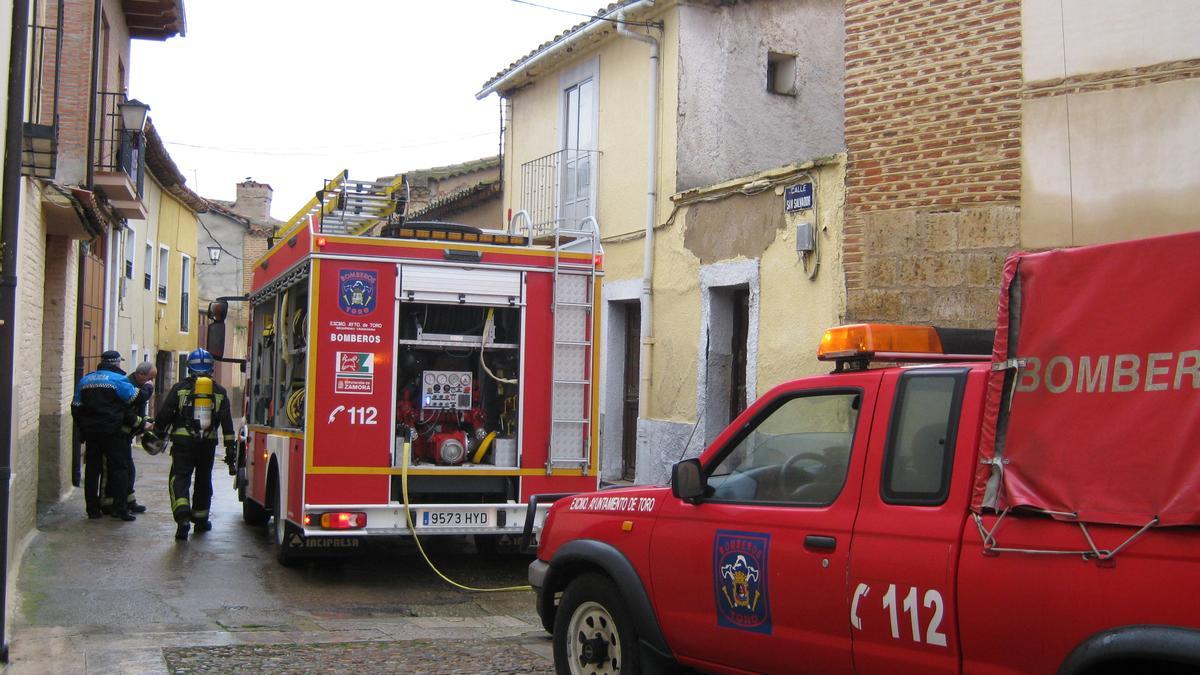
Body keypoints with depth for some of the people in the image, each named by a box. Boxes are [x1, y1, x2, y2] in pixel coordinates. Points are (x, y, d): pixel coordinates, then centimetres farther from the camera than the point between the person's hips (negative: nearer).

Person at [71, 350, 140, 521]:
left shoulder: (84, 380, 12)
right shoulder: (119, 380, -8)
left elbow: (76, 408, 14)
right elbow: (135, 398, -7)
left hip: (91, 432, 5)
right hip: (112, 432, -5)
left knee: (92, 469, 10)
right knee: (118, 468, 0)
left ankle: (92, 508, 10)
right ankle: (120, 509, -4)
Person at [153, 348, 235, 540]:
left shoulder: (180, 388, 1)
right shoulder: (219, 392, 7)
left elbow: (165, 413, -2)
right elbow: (226, 420, 3)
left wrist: (158, 432, 13)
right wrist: (230, 446, 2)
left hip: (183, 441, -3)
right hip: (208, 443, 3)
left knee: (180, 479, -6)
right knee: (203, 481, 17)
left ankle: (182, 516, -28)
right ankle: (200, 520, 27)